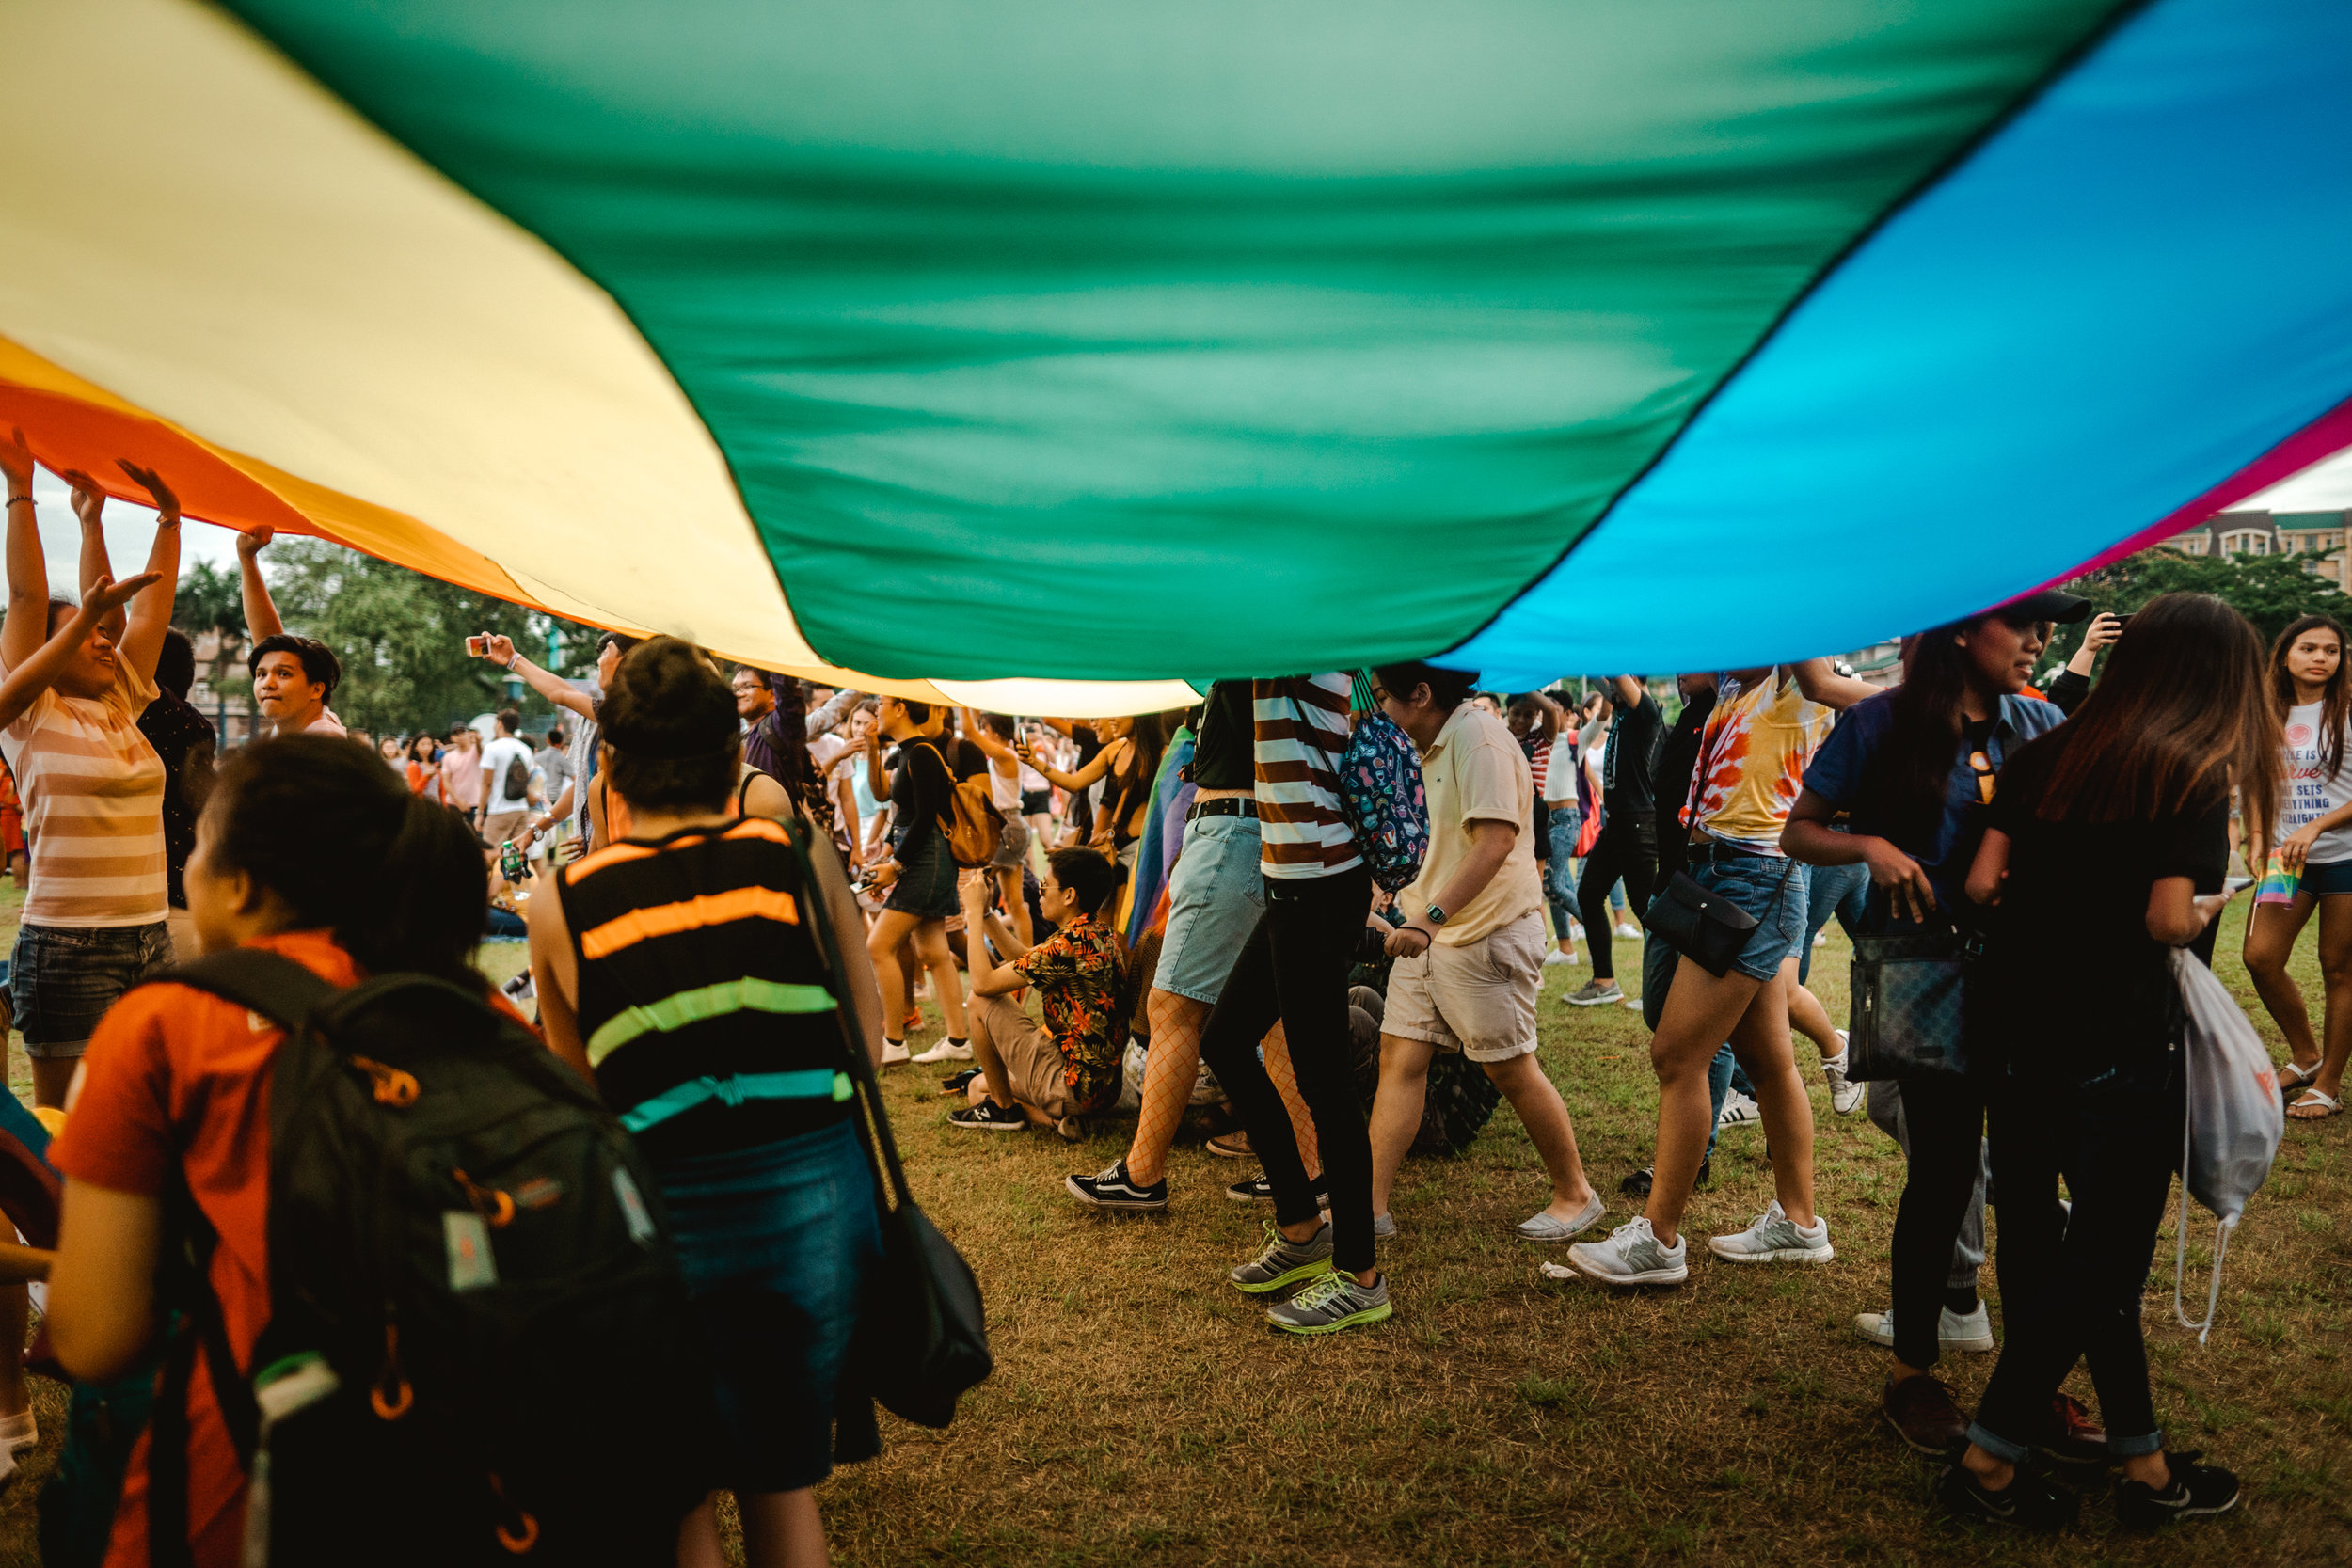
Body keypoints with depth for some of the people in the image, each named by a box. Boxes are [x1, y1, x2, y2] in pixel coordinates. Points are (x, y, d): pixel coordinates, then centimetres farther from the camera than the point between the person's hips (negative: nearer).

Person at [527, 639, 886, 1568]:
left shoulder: (561, 906, -4)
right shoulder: (800, 856, -3)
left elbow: (580, 1095, 7)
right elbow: (867, 1036, 4)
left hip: (664, 1212, -1)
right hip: (813, 1194, 1)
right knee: (784, 1484, 23)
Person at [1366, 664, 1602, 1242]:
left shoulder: (1479, 738, -17)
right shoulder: (1438, 743, 14)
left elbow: (1496, 841, -28)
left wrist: (1431, 917, -34)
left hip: (1487, 934, -9)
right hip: (1430, 932, 9)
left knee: (1512, 1070, 2)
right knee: (1399, 1059, 2)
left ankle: (1575, 1194, 20)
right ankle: (1369, 1205, 3)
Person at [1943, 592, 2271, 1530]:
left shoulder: (2047, 756, 7)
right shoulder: (2196, 777, -8)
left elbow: (1983, 881, 1)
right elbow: (2168, 921, -17)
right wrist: (2206, 908, 4)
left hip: (2016, 1038, 6)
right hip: (2119, 1053, -6)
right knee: (2099, 1269, 7)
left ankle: (2143, 1464, 28)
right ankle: (1989, 1462, 12)